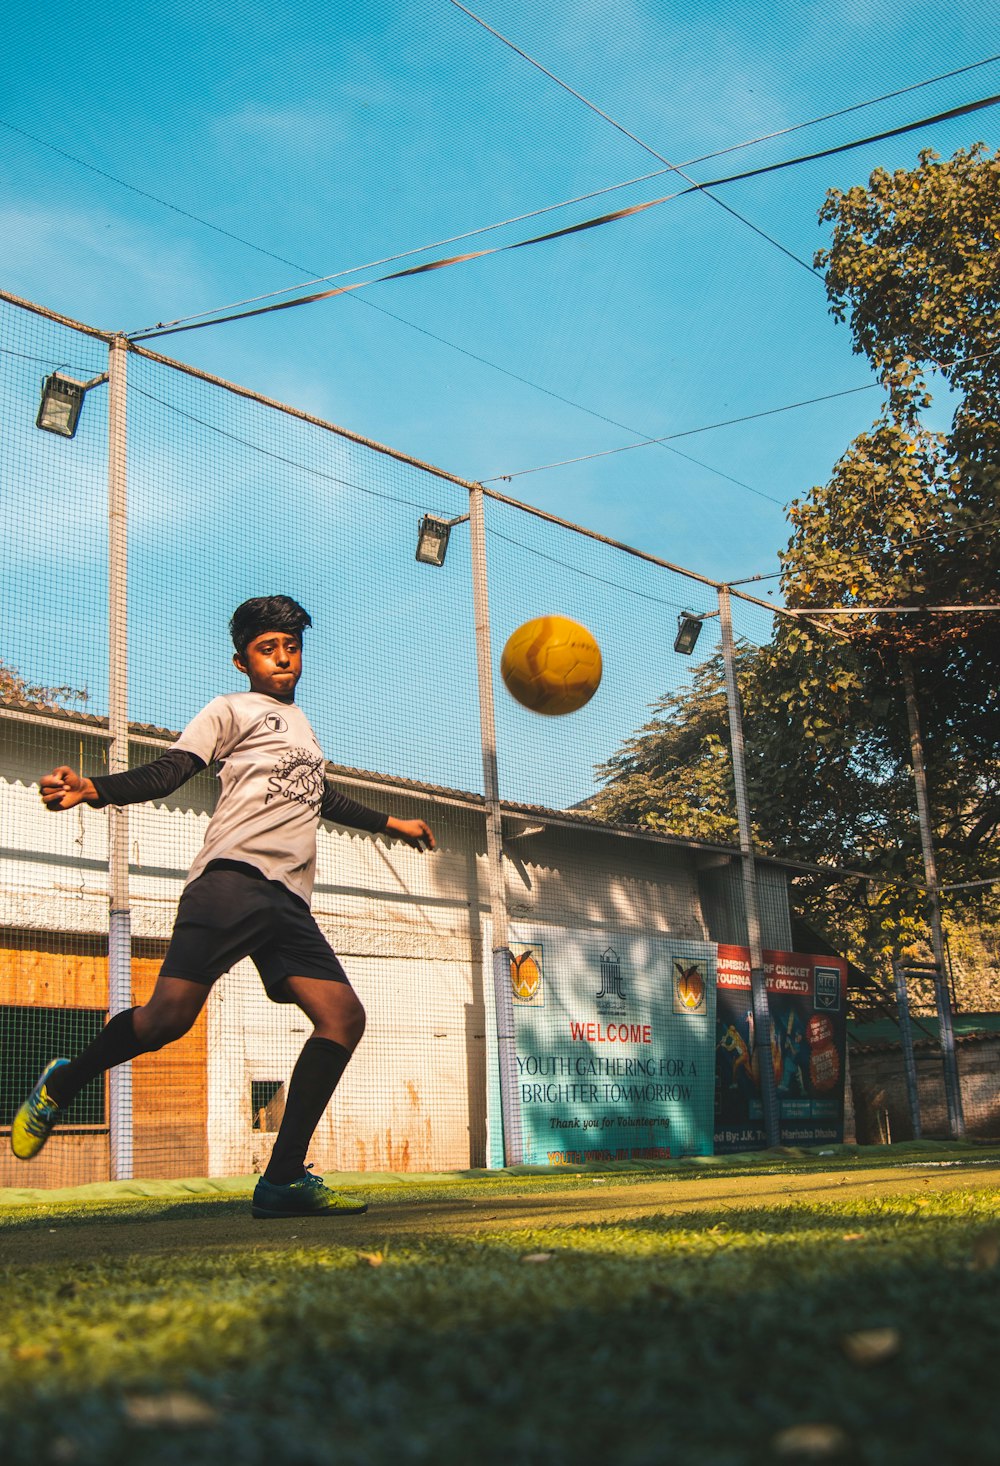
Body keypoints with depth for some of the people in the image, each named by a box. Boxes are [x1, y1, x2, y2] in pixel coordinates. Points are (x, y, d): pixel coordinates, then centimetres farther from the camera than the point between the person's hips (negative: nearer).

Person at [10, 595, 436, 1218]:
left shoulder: (301, 723, 33)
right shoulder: (233, 709, 11)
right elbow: (168, 773, -1)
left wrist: (392, 823, 59)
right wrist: (94, 789, -19)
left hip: (290, 901, 7)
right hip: (233, 878, -7)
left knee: (344, 1017, -9)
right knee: (169, 1015, -21)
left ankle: (284, 1179, -9)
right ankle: (63, 1083, 8)